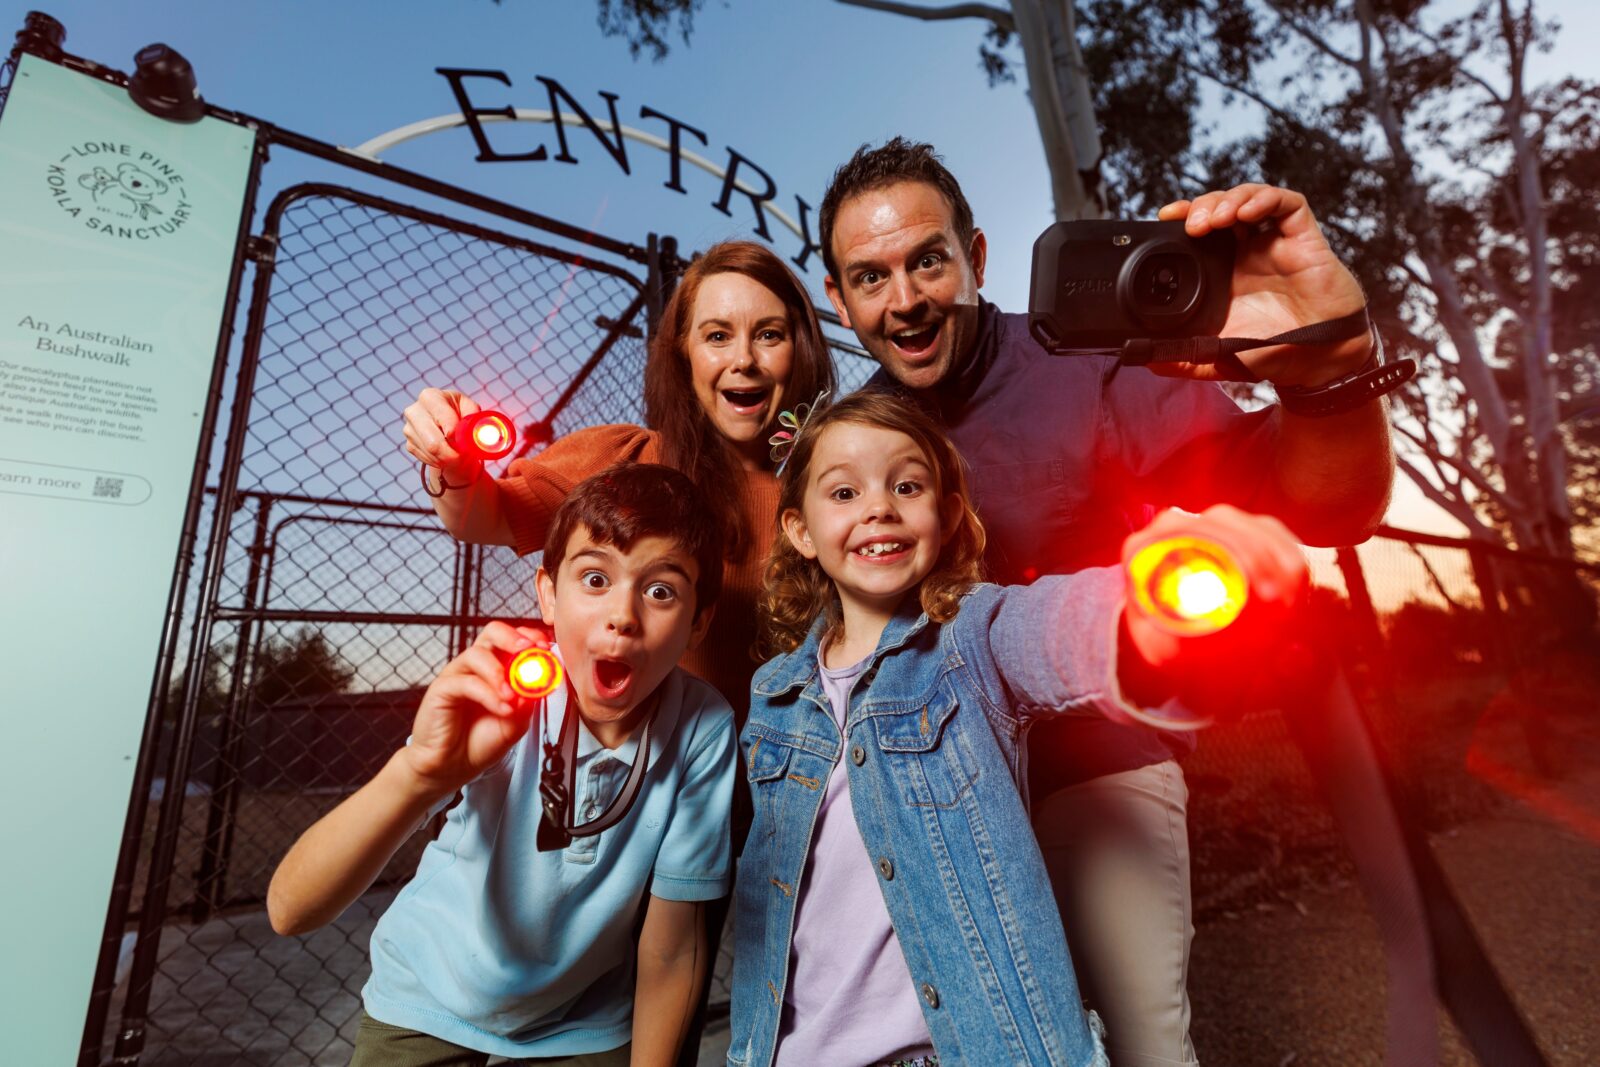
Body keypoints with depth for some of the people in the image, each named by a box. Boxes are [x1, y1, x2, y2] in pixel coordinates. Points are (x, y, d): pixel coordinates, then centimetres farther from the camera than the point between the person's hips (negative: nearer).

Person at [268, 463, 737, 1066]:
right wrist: (419, 773, -47)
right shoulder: (498, 702, -28)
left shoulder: (703, 732, -27)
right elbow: (290, 911, -31)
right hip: (427, 1009, 0)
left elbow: (668, 953, -16)